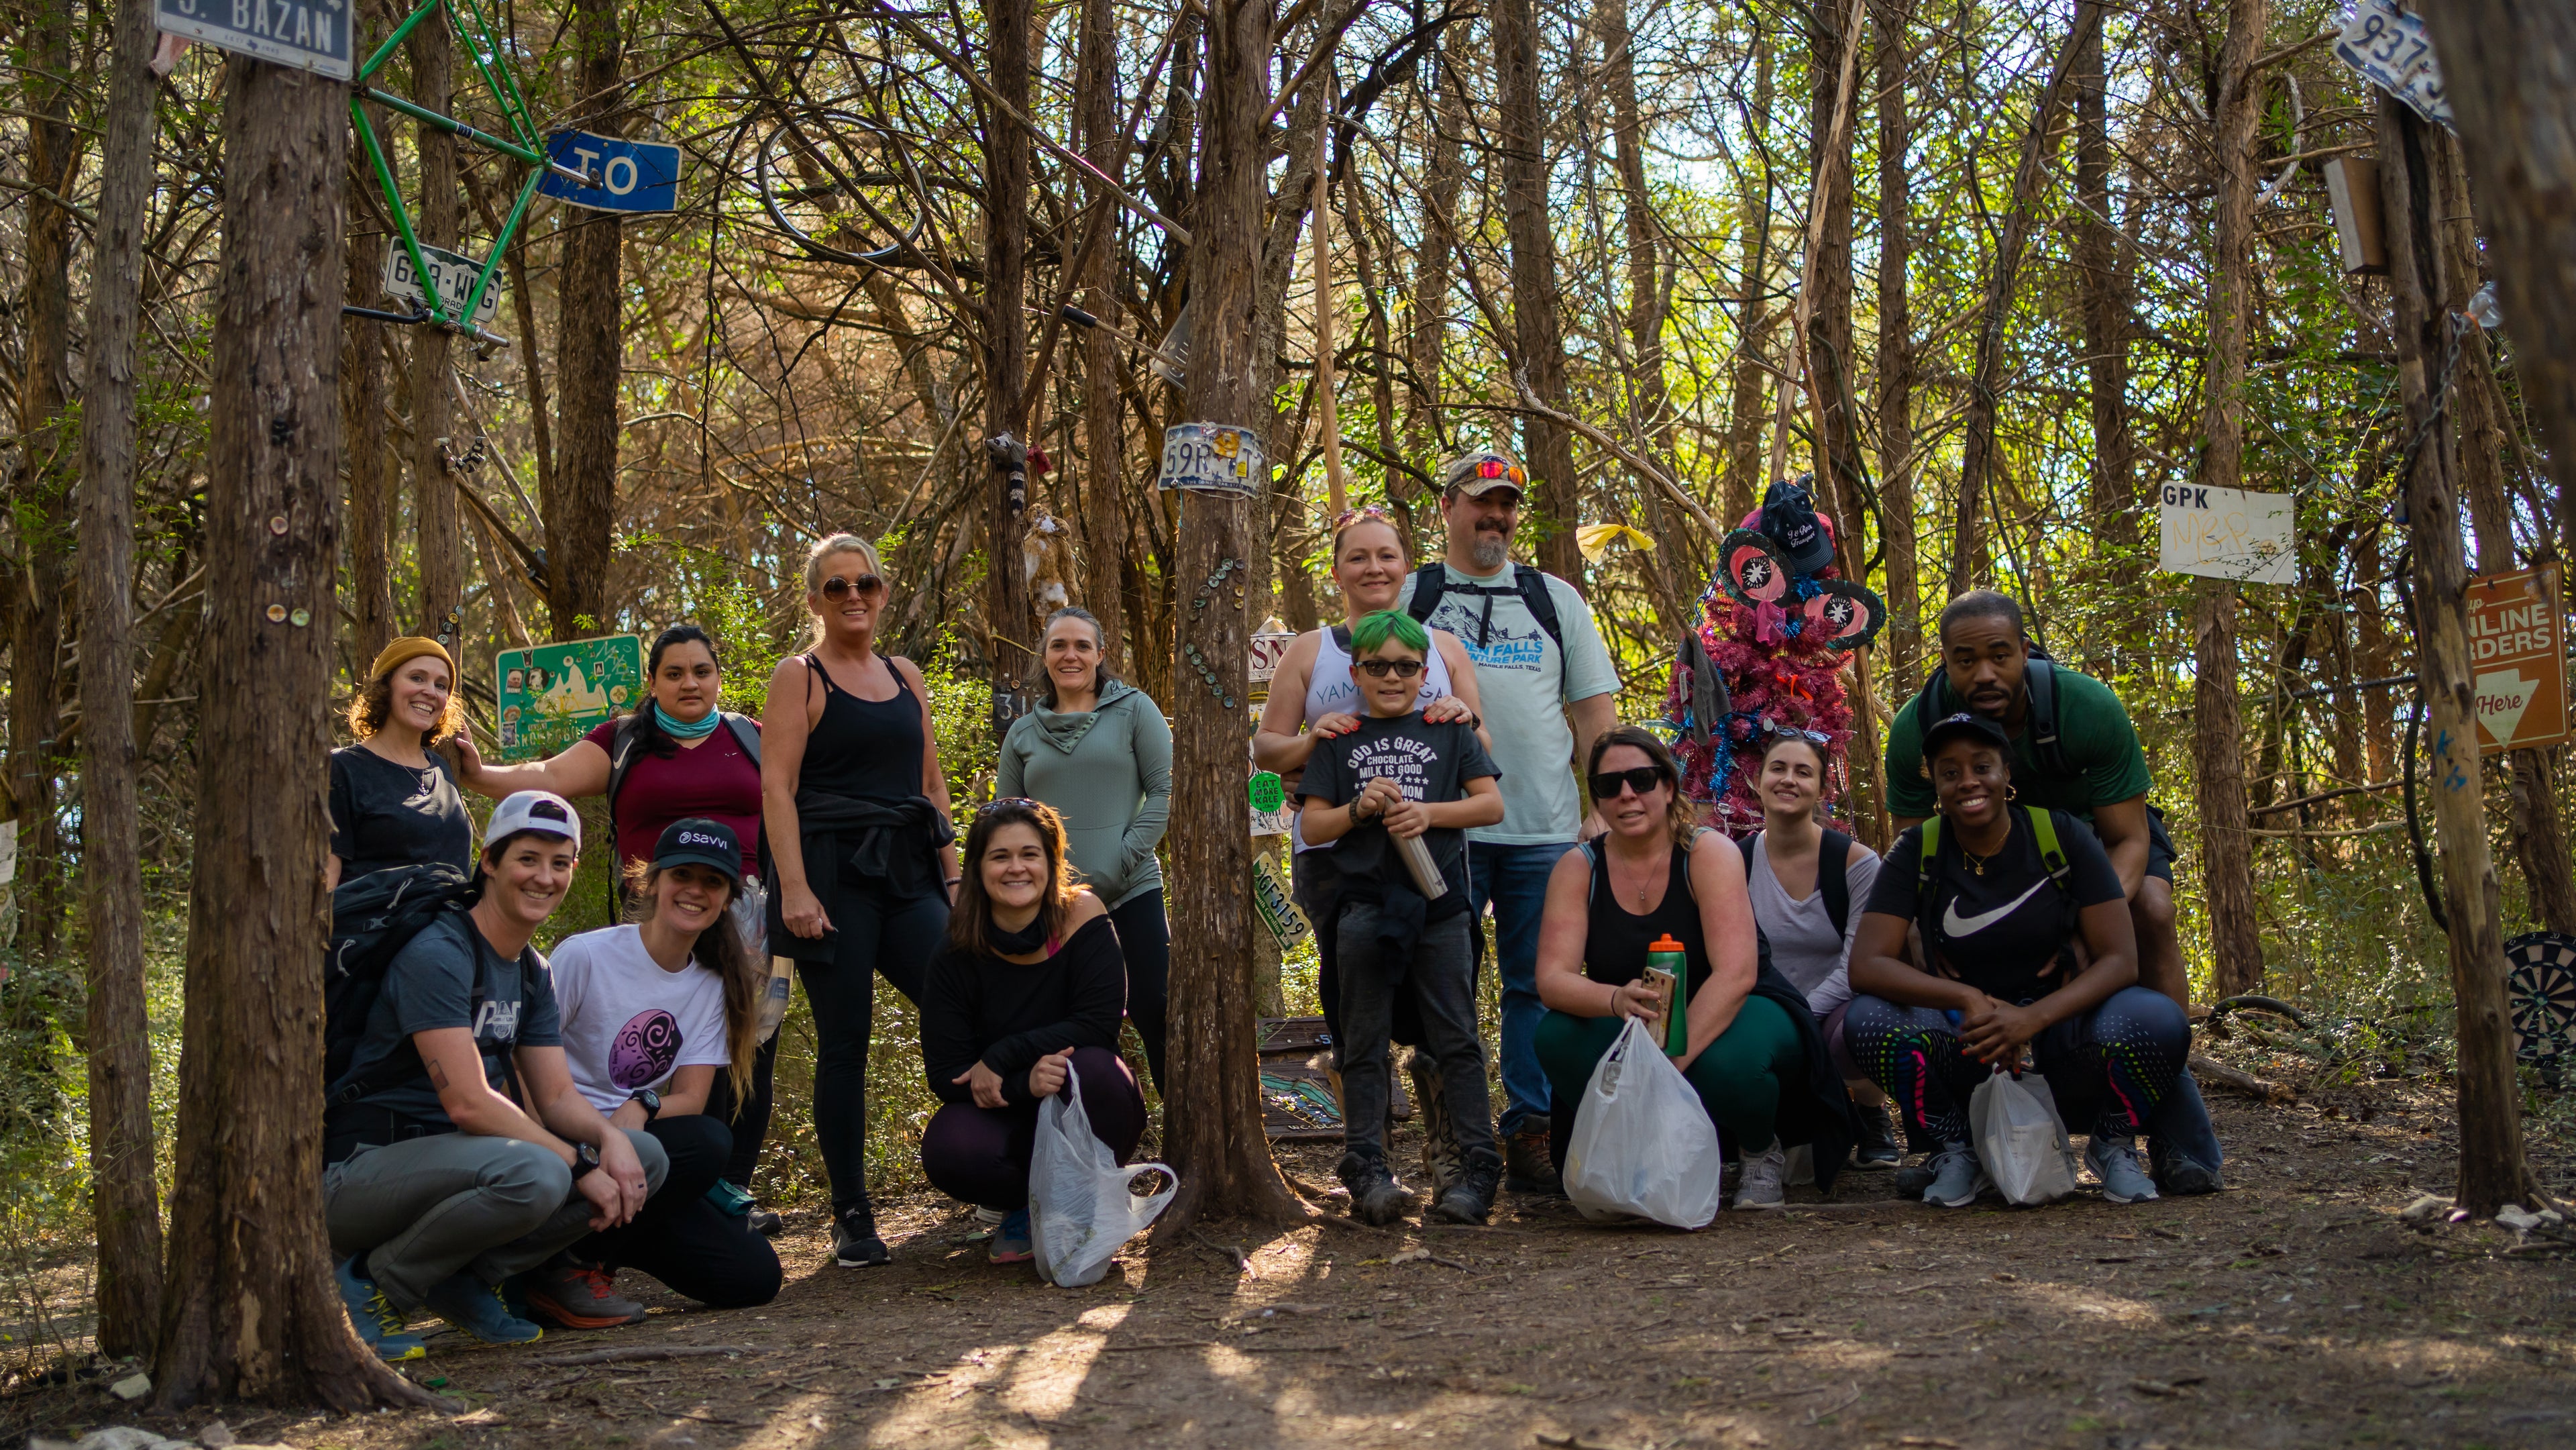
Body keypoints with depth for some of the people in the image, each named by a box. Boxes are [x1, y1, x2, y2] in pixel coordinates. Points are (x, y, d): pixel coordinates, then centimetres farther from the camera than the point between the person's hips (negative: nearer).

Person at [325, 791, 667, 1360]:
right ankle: (377, 1280, -12)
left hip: (451, 1158, 8)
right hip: (361, 1172, -8)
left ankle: (467, 1277, 0)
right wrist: (581, 1165, -21)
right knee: (535, 1175, -36)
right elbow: (467, 1101, -23)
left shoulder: (533, 973, 12)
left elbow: (558, 1096, 8)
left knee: (644, 1159, -4)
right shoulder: (438, 954, -16)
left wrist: (610, 1137, -14)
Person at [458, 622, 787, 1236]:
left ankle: (733, 1186, 8)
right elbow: (551, 777, 0)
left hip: (751, 914, 1)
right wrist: (481, 775, -16)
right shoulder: (623, 742, 11)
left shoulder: (752, 738, 15)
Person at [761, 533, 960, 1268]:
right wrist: (793, 888, -16)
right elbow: (776, 787, -6)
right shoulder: (799, 676, 2)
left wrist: (952, 876, 15)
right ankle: (851, 1215, 7)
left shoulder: (905, 676, 18)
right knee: (844, 1042, -2)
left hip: (908, 874, 5)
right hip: (832, 873, -5)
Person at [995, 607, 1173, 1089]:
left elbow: (1164, 790, -2)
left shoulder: (1133, 709, 5)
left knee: (1153, 1012, -7)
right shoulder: (1023, 733, 13)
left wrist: (1120, 863, -11)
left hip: (1133, 892, -2)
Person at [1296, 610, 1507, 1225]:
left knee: (1456, 1039, -1)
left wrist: (1428, 813, -12)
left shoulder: (1450, 731, 10)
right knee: (1364, 1044, 2)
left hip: (1439, 904, -1)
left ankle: (1478, 1168, 2)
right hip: (1363, 904, 1)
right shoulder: (1339, 740, 11)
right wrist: (1357, 809, -12)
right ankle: (1366, 1169, 5)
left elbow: (1492, 804, 3)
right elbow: (1311, 826, 7)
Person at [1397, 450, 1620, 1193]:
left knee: (1539, 985, 2)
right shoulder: (1408, 598, 10)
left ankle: (1533, 1132, 8)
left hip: (1545, 830, 2)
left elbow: (1595, 709, 14)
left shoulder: (1556, 598, 15)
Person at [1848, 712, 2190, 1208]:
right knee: (1869, 1020, -30)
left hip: (2060, 1020, -1)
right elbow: (1866, 965, -15)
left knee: (2157, 1022, -33)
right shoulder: (1918, 852, -7)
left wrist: (2033, 1018, -30)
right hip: (1966, 1036, 1)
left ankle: (2113, 1147, 0)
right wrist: (1968, 999, -31)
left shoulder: (2062, 838, -8)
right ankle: (1955, 1152, -3)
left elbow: (2120, 959, -13)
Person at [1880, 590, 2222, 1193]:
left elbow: (2128, 840, -27)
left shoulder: (2088, 707, -34)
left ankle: (2173, 1122, -24)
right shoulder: (1915, 729, -29)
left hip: (2092, 821, -2)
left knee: (2150, 911, -29)